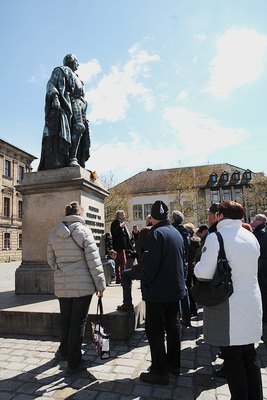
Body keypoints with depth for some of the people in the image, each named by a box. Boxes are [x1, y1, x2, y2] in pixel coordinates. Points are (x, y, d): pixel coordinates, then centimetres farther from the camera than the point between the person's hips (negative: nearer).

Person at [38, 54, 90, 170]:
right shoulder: (60, 70, 18)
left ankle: (73, 158, -23)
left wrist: (84, 115, 19)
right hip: (65, 102, -7)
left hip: (78, 106, 7)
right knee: (63, 129, -23)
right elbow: (51, 85, 1)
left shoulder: (76, 78, 38)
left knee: (79, 128, -14)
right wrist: (54, 96, -19)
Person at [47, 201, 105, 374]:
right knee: (78, 321, 8)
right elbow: (93, 260, -12)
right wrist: (100, 284, -5)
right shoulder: (84, 231, -11)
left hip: (62, 285, 5)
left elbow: (51, 259, 8)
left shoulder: (54, 233, 2)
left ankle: (64, 351, 44)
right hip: (83, 285, -4)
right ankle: (74, 362, 20)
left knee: (65, 319, 23)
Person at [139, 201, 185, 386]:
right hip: (176, 288, 8)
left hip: (158, 291, -8)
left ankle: (160, 372, 12)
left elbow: (150, 264, -23)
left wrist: (145, 284, -9)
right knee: (173, 326, 19)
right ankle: (174, 365, 32)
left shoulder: (156, 233, -18)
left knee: (155, 330, 4)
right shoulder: (177, 233, 7)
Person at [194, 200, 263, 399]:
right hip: (252, 305, 7)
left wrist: (197, 266, -3)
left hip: (229, 308, -6)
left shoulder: (217, 237, -17)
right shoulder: (251, 237, 3)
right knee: (249, 354, 20)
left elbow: (203, 272, -23)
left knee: (233, 357, 8)